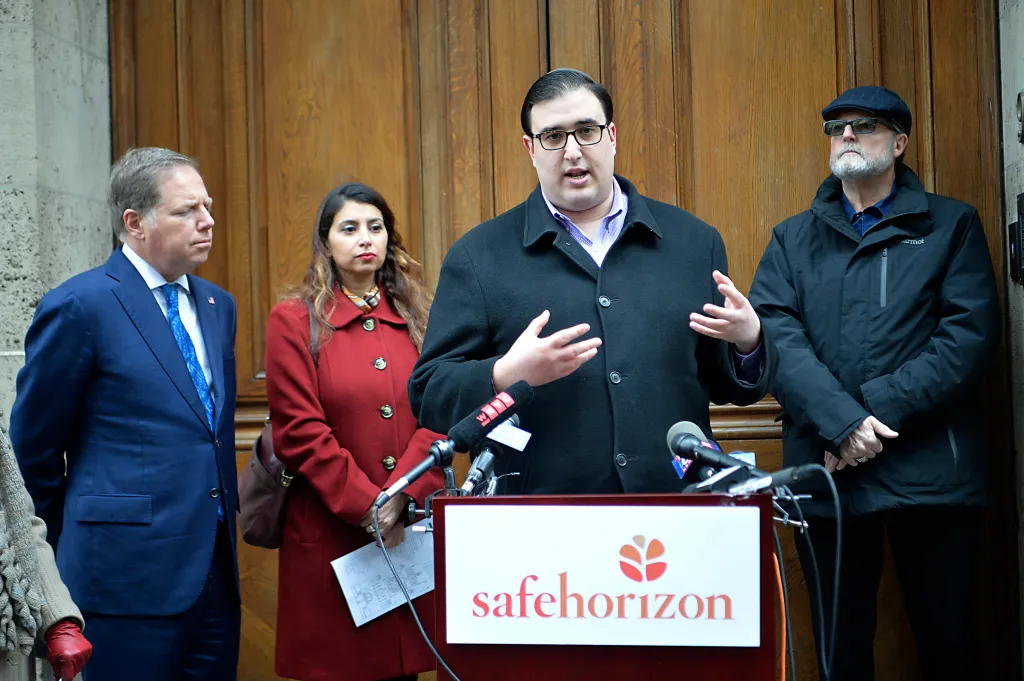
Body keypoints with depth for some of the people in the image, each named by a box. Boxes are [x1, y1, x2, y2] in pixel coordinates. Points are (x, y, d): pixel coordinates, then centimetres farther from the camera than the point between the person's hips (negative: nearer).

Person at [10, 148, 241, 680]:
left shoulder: (217, 306, 13)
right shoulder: (80, 306, -9)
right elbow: (34, 444, -2)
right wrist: (75, 541, 7)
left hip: (217, 570, 7)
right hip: (130, 575, -6)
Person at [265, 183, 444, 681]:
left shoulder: (416, 318, 12)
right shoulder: (294, 321, 2)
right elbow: (300, 433, -6)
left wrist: (401, 497, -14)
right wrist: (365, 507, -13)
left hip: (412, 534, 3)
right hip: (331, 534, -3)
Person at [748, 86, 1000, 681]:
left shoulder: (953, 225, 8)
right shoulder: (793, 240, 13)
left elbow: (971, 332, -5)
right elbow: (776, 334, -2)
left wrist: (882, 410, -15)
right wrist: (842, 421, -18)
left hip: (930, 468, -1)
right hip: (828, 466, 2)